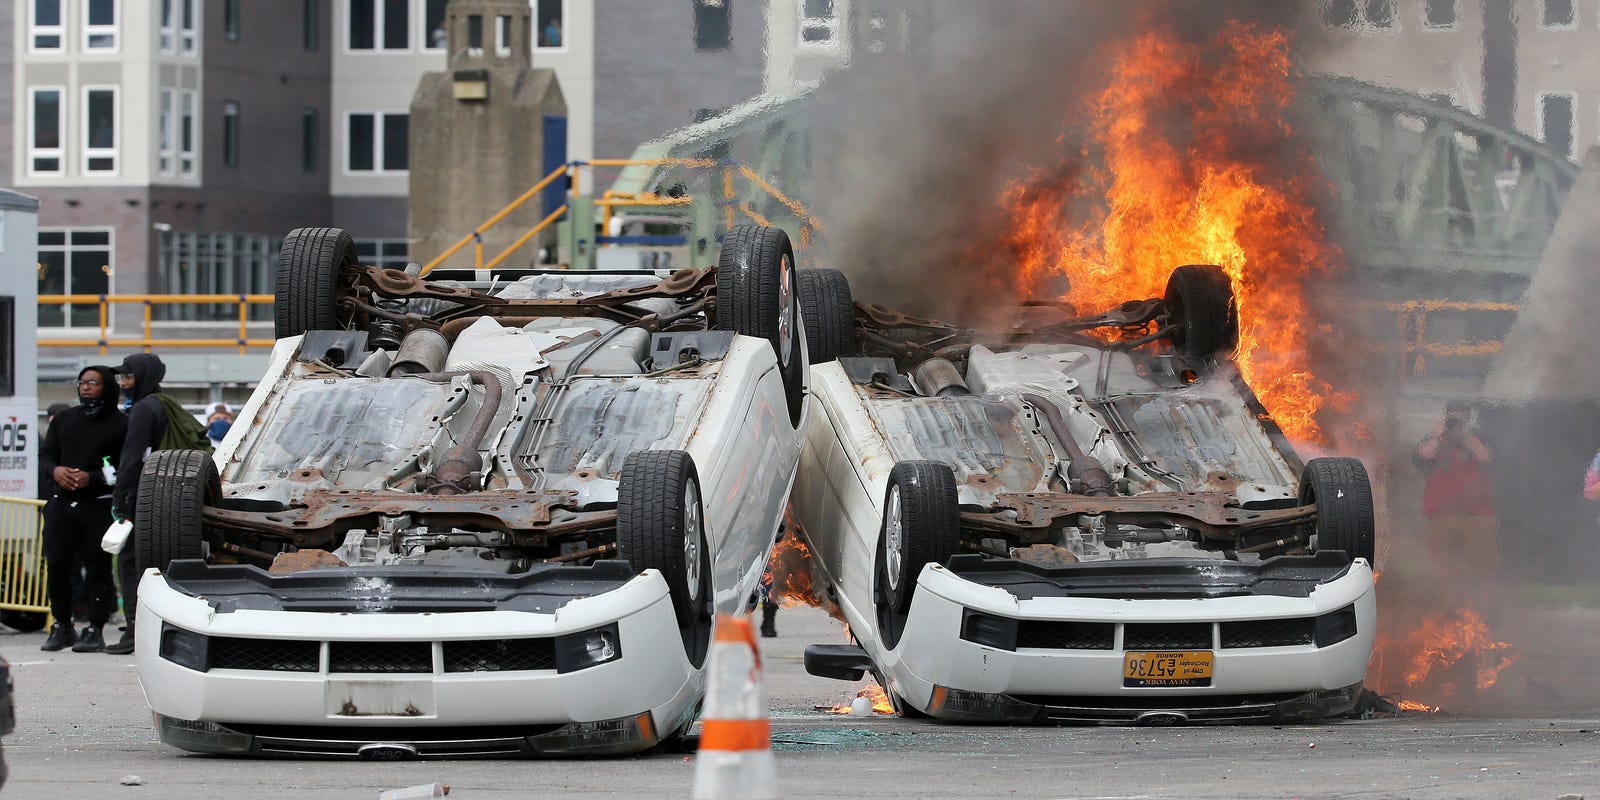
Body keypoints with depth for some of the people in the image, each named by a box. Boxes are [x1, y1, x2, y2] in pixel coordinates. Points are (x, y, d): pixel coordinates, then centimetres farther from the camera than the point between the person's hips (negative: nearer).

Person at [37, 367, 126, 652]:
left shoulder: (119, 424, -1)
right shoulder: (64, 420, 16)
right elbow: (45, 455, 16)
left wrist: (92, 478, -20)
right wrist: (55, 470, -7)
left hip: (99, 506, -5)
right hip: (61, 503, 5)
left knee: (97, 568, -4)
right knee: (56, 564, 2)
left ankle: (95, 630, 1)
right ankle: (62, 626, 14)